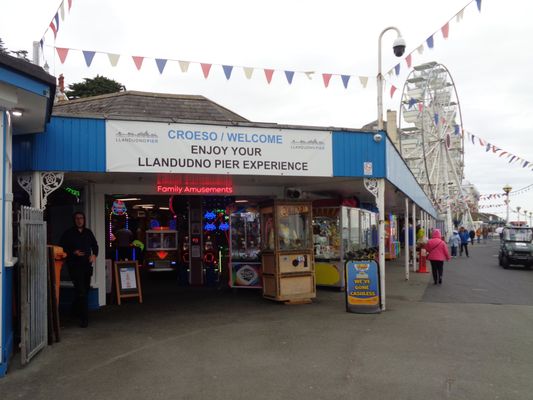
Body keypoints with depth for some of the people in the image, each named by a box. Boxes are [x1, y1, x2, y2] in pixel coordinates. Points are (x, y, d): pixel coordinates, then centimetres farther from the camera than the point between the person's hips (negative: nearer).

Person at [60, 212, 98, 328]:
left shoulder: (88, 232, 12)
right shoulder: (68, 233, -2)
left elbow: (95, 245, 20)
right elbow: (62, 248, -2)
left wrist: (94, 255, 0)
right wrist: (74, 253, -17)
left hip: (87, 265, 6)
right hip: (74, 266, -5)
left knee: (85, 290, 15)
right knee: (81, 291, -13)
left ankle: (75, 311, 36)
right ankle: (84, 318, -10)